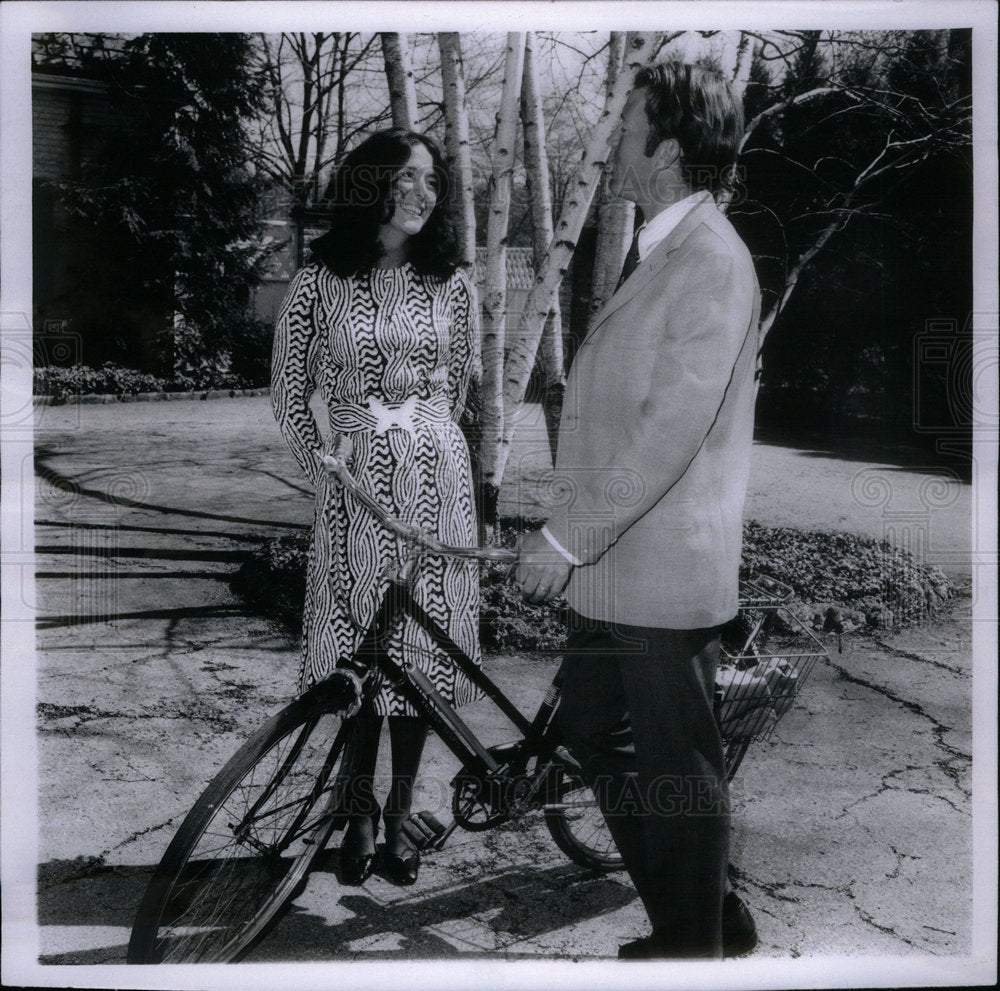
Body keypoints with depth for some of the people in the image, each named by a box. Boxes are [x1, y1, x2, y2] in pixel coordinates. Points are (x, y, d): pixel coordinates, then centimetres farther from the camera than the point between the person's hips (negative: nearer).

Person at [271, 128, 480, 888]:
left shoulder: (452, 285, 3)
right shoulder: (318, 285, -1)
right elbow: (289, 393, 7)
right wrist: (326, 466, 5)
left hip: (436, 479, 1)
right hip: (352, 487, -1)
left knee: (422, 641, 5)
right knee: (356, 645, 5)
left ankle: (400, 813, 19)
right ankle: (361, 807, 21)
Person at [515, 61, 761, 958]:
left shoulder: (711, 263, -16)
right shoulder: (662, 255, 14)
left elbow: (674, 425, -24)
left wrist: (568, 540, -21)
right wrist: (570, 533, 16)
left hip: (665, 571, -10)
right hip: (614, 565, 10)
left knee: (677, 766, 5)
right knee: (594, 730, 19)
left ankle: (695, 942, 26)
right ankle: (711, 916, 34)